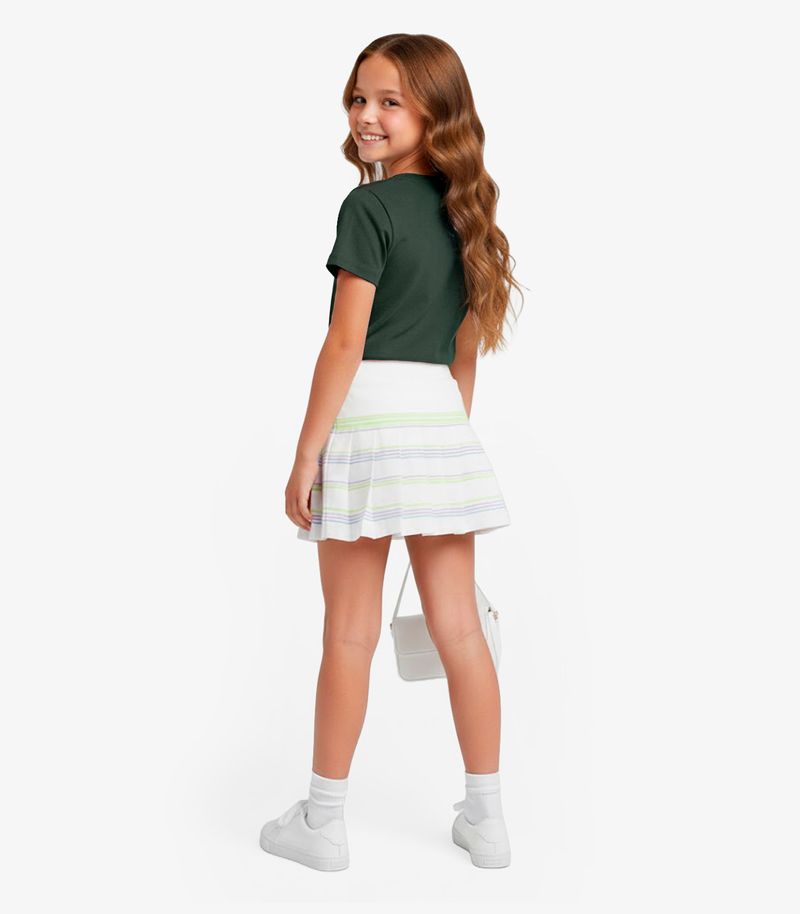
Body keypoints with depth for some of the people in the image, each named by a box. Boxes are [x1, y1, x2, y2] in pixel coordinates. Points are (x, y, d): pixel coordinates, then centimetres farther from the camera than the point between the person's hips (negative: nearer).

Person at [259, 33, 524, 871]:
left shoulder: (369, 207, -9)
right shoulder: (463, 213, 13)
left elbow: (346, 341, -14)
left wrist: (306, 453, -10)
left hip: (368, 414, -7)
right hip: (443, 415, 7)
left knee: (349, 633, 2)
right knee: (459, 627, 10)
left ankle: (323, 822, 16)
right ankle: (486, 818, 19)